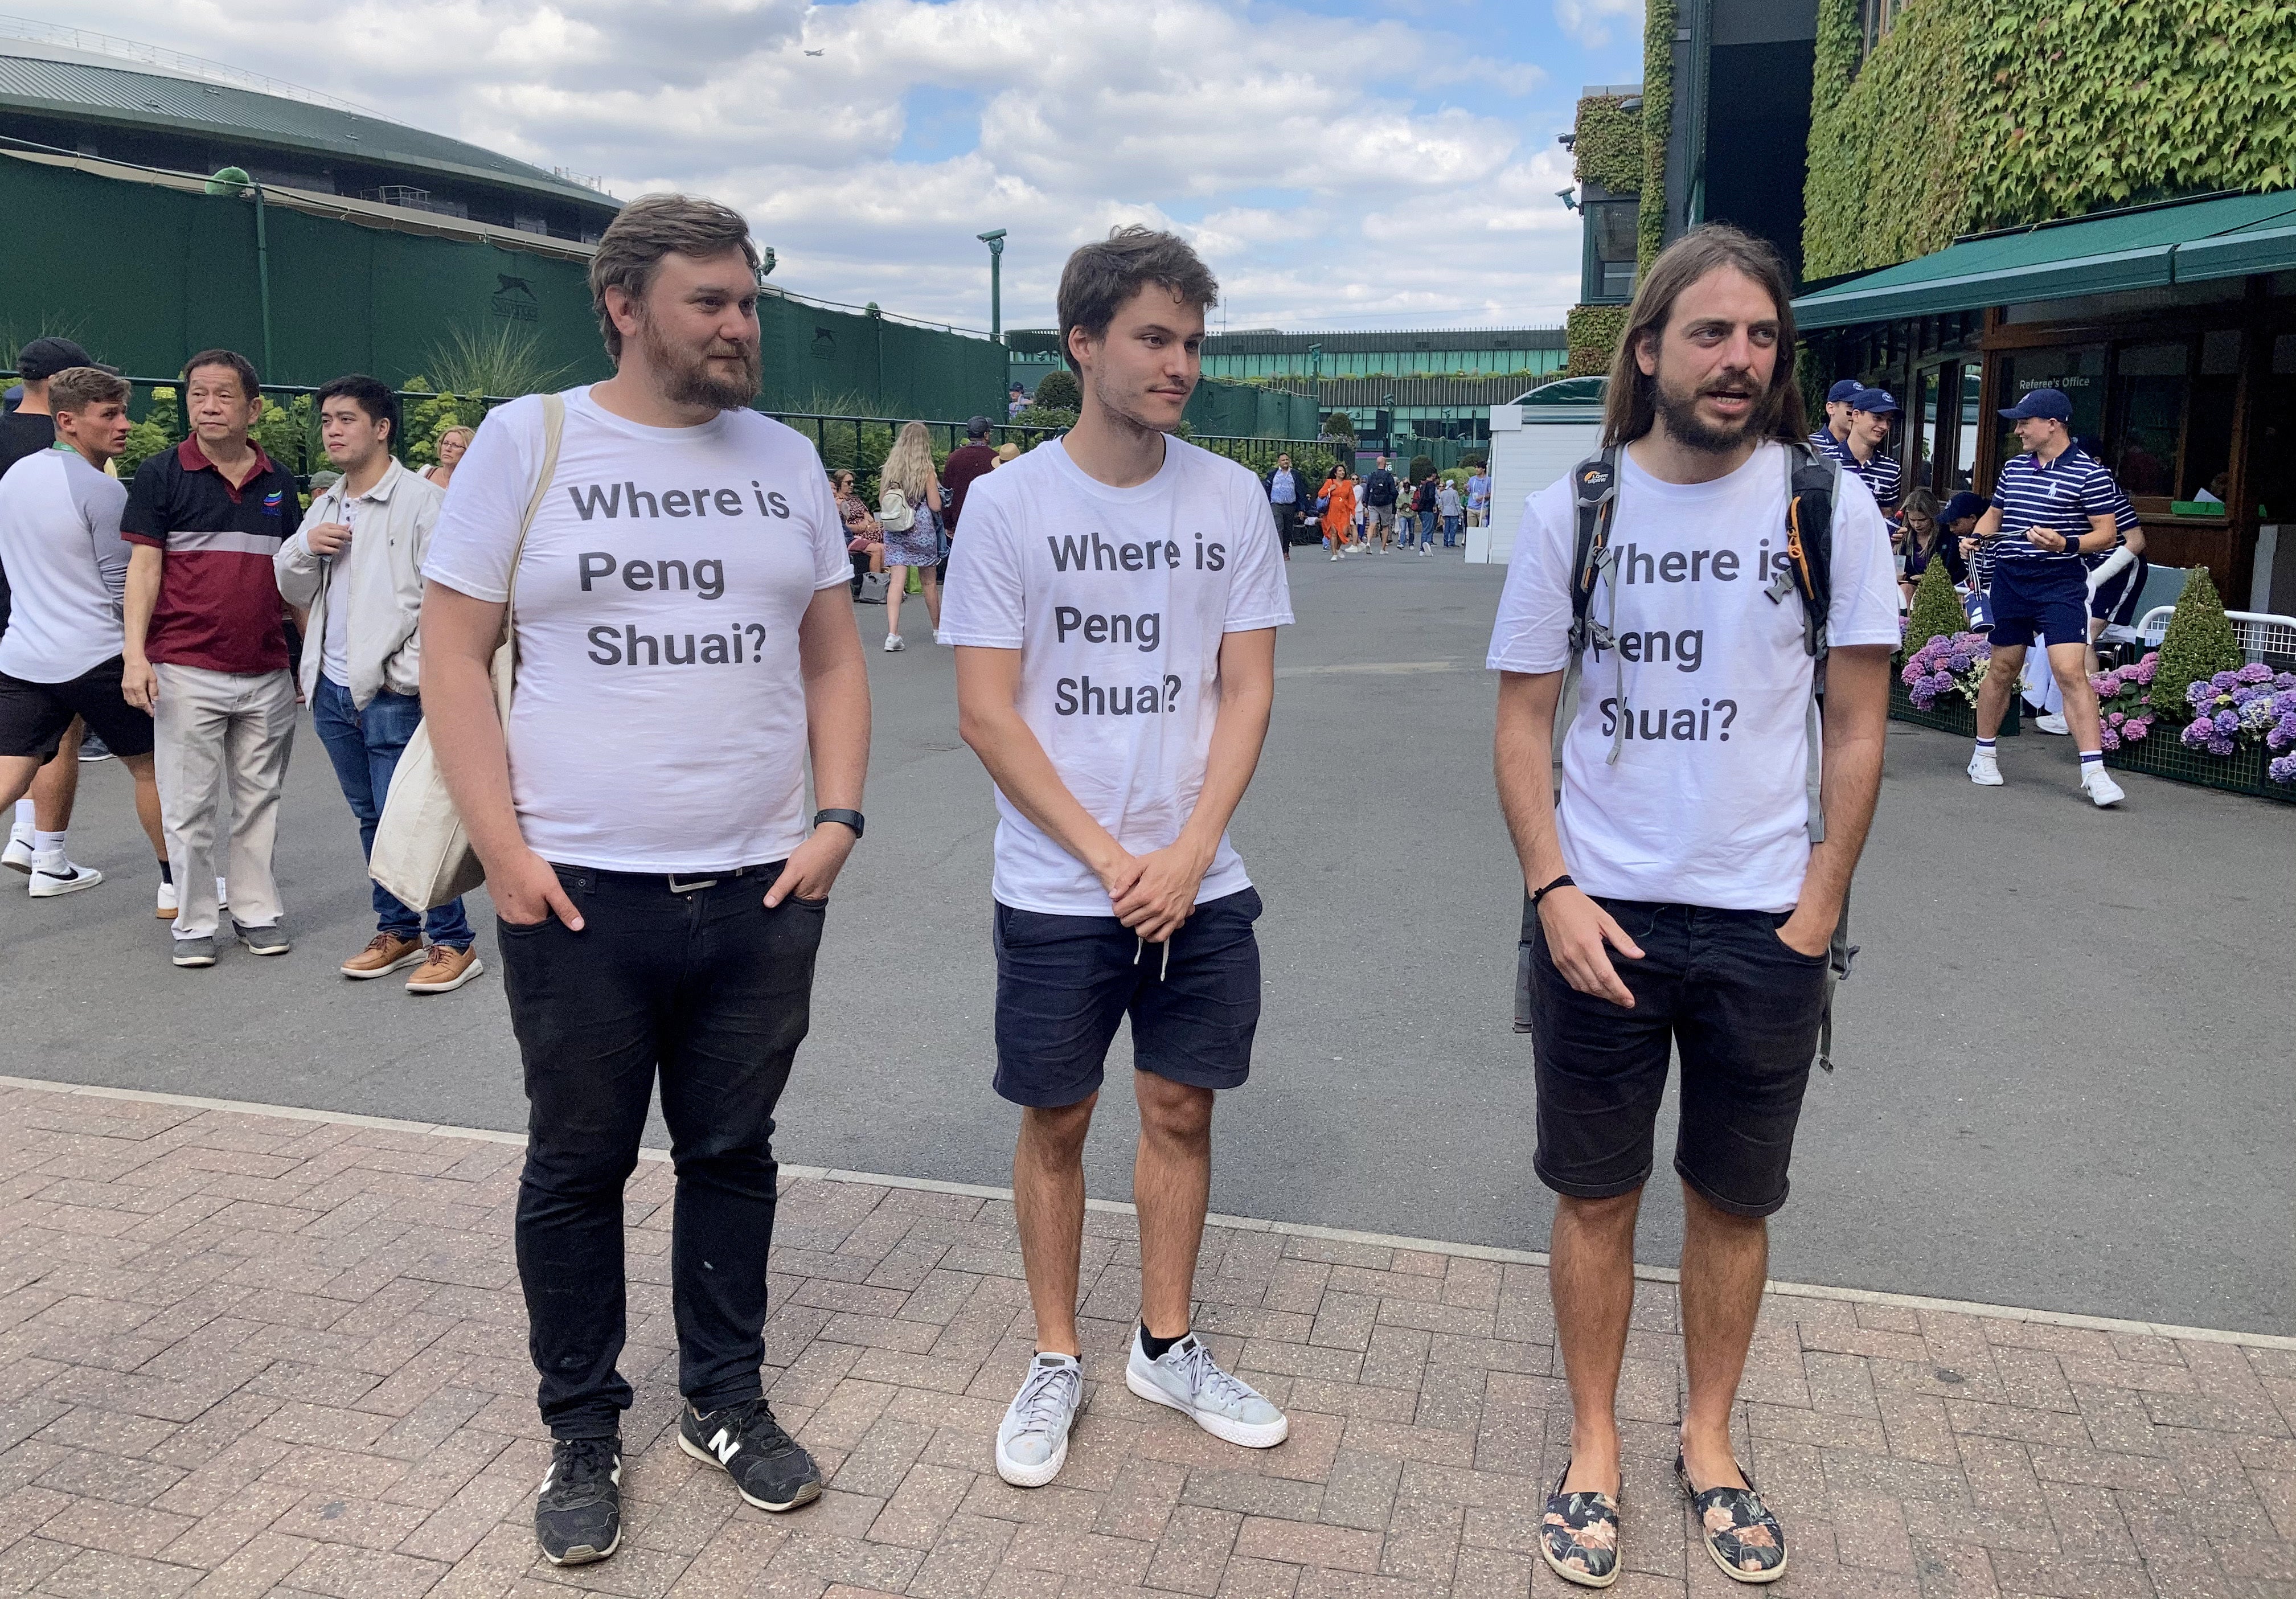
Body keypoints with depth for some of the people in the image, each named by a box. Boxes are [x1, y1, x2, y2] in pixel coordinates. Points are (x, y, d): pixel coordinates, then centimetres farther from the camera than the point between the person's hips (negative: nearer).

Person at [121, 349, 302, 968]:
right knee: (189, 806, 2)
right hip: (187, 672, -3)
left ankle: (257, 910, 21)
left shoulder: (279, 481, 9)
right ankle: (195, 922, 12)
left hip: (268, 674, 3)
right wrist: (136, 654, -13)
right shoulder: (162, 474, -1)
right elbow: (144, 568, -4)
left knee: (260, 800, 10)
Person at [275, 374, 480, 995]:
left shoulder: (420, 500, -9)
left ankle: (452, 942, 2)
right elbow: (293, 590, 19)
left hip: (392, 695, -8)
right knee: (371, 820, 15)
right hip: (333, 691, 8)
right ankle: (397, 931, 26)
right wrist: (304, 548, -2)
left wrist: (412, 673, -17)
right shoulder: (325, 507, 16)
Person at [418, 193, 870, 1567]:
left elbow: (833, 655, 11)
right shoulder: (527, 440, -1)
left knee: (733, 1155, 14)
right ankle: (584, 1435, 28)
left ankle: (728, 1402, 32)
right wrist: (503, 848, -10)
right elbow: (454, 653, -3)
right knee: (579, 1167, 10)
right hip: (579, 892, -2)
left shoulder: (786, 458, 8)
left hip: (763, 889, 3)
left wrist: (839, 815, -1)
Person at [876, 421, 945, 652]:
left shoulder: (889, 468, 1)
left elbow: (882, 502, 8)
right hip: (922, 530, -2)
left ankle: (892, 634, -18)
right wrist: (935, 489, 10)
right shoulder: (926, 471, -9)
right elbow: (935, 506, -9)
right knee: (929, 582, 13)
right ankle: (938, 629, 29)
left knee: (896, 581, -5)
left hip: (895, 531, 2)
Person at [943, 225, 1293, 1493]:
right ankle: (1055, 1360, 28)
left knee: (1181, 1111, 12)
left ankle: (1167, 1348, 31)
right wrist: (1110, 860, -13)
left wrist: (1187, 854, -11)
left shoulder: (1232, 499, 1)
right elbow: (986, 715, -8)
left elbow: (1246, 692, 1)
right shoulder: (1009, 504, -6)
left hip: (1202, 887, 3)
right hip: (1056, 891, -2)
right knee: (1056, 1121, 9)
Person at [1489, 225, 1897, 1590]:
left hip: (1765, 925, 0)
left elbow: (1858, 728, 0)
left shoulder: (1830, 505, -3)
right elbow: (1525, 718, 1)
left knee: (1735, 1204, 14)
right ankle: (1596, 1449, 29)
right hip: (1598, 915, 0)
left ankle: (1710, 1444, 35)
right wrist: (1552, 890, -10)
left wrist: (1816, 913, -4)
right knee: (1597, 1198, 11)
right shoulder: (1573, 508, -2)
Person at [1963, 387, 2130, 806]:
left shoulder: (2089, 473, -6)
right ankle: (1983, 753, 26)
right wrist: (1976, 538, 5)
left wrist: (2066, 544, -24)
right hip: (2008, 581, 5)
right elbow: (1994, 513, 26)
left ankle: (2094, 771, -13)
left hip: (2060, 586, -5)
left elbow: (2108, 533, -7)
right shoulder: (2013, 469, 11)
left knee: (2071, 672, -13)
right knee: (2002, 669, 12)